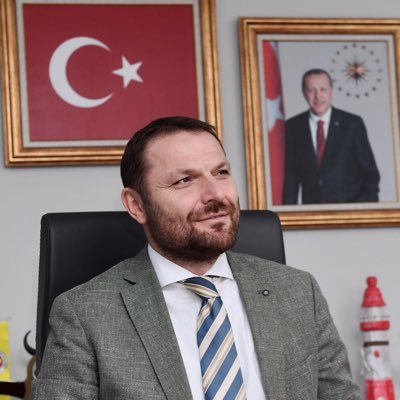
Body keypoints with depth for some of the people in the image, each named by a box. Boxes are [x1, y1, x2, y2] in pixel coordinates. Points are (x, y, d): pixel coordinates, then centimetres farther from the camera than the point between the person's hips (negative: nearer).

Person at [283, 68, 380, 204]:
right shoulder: (293, 127, 7)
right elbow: (291, 175, 10)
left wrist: (369, 208, -3)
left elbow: (370, 171, 6)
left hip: (350, 206, -2)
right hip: (311, 210, 2)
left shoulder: (352, 123, 3)